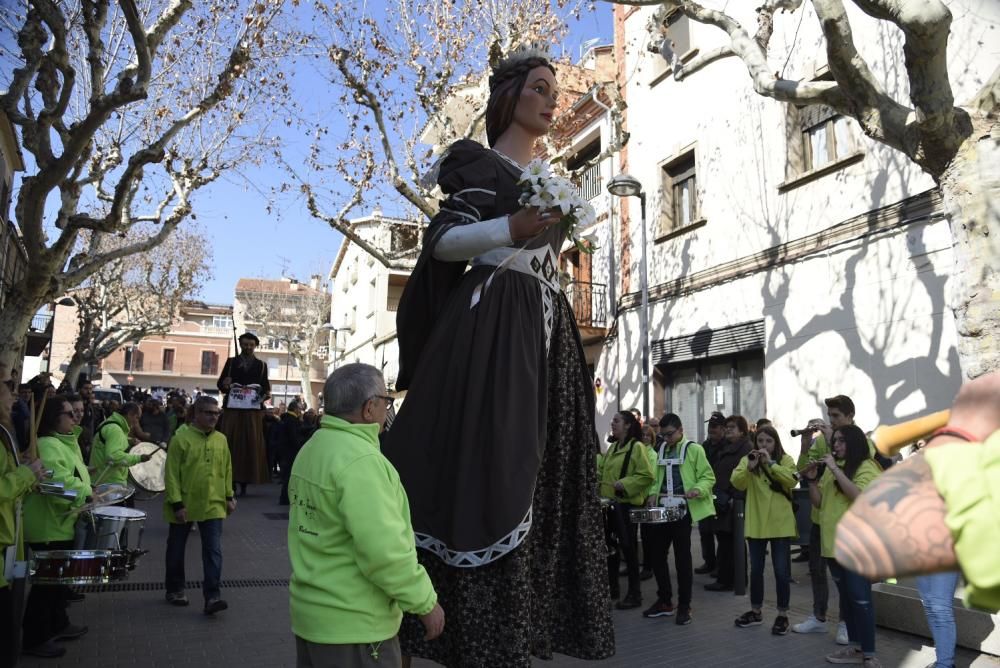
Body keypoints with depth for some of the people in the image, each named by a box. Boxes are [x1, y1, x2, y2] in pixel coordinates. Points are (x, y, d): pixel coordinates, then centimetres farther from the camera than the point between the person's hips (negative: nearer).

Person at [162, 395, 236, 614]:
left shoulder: (221, 439, 4)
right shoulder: (181, 438, -11)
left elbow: (227, 470, 12)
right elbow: (171, 473, -12)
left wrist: (229, 496, 7)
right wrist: (176, 503, -15)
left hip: (213, 506, 3)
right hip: (184, 506, -3)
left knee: (213, 551, -5)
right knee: (176, 549, 14)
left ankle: (212, 597, -4)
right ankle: (175, 590, 32)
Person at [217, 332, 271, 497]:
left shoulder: (261, 365, 13)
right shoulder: (231, 362, 13)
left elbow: (266, 387, 8)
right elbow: (220, 383, 6)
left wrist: (265, 394, -14)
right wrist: (224, 384, -16)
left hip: (253, 411, 0)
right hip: (232, 409, 0)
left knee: (250, 445, -2)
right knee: (229, 444, -3)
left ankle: (244, 484, 3)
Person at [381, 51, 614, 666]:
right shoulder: (482, 163, 0)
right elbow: (441, 241, -11)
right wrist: (513, 228, -23)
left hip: (542, 331, 8)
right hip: (493, 326, -8)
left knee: (538, 477, 6)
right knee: (489, 470, -11)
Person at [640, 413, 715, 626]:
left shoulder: (694, 449, -4)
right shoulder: (661, 450, 15)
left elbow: (708, 477, -8)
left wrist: (698, 490, -26)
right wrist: (654, 494, 3)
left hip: (682, 510, -6)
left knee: (682, 558, -1)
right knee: (656, 554, 7)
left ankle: (684, 606, 10)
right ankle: (664, 601, 21)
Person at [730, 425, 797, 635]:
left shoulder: (785, 460, 0)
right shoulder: (748, 460, 3)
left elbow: (792, 481, -17)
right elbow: (737, 483, -11)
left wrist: (771, 463, -23)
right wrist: (749, 467, -27)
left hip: (780, 524, -2)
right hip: (755, 523, 2)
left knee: (781, 571, 2)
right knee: (756, 569, 12)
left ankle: (782, 615, 14)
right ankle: (756, 612, 25)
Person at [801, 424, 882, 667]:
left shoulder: (867, 467, -6)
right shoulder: (831, 467, 15)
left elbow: (860, 497, -23)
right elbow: (818, 502, 14)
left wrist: (835, 469, -22)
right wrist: (812, 479, -3)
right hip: (832, 542, 7)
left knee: (860, 599, -5)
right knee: (845, 597, 13)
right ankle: (854, 647, 21)